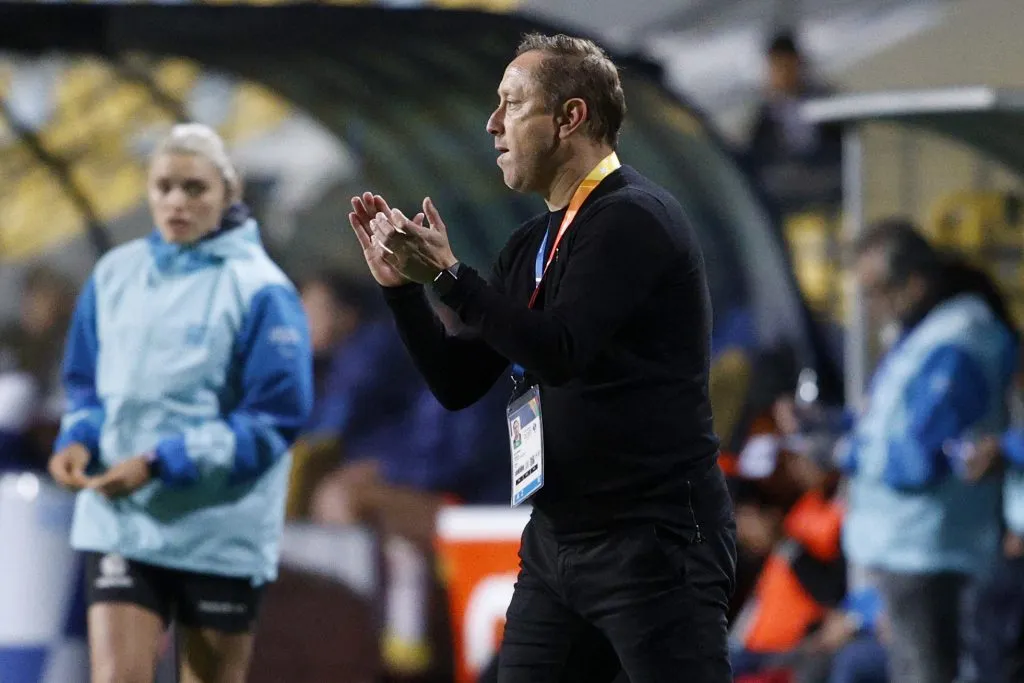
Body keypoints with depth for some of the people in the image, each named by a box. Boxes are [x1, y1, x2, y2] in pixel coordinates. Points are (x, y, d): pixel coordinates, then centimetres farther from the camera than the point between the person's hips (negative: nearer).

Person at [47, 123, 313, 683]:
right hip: (119, 520, 3)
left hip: (221, 532, -3)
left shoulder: (258, 289, -8)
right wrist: (78, 439, -5)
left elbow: (274, 419, -11)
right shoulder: (114, 274, 7)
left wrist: (161, 463, -17)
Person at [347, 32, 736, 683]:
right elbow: (459, 383, 16)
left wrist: (448, 274, -20)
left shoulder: (634, 217, -12)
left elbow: (560, 351, -23)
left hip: (654, 539, -9)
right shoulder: (533, 245, 14)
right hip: (556, 541, 9)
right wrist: (400, 283, 4)